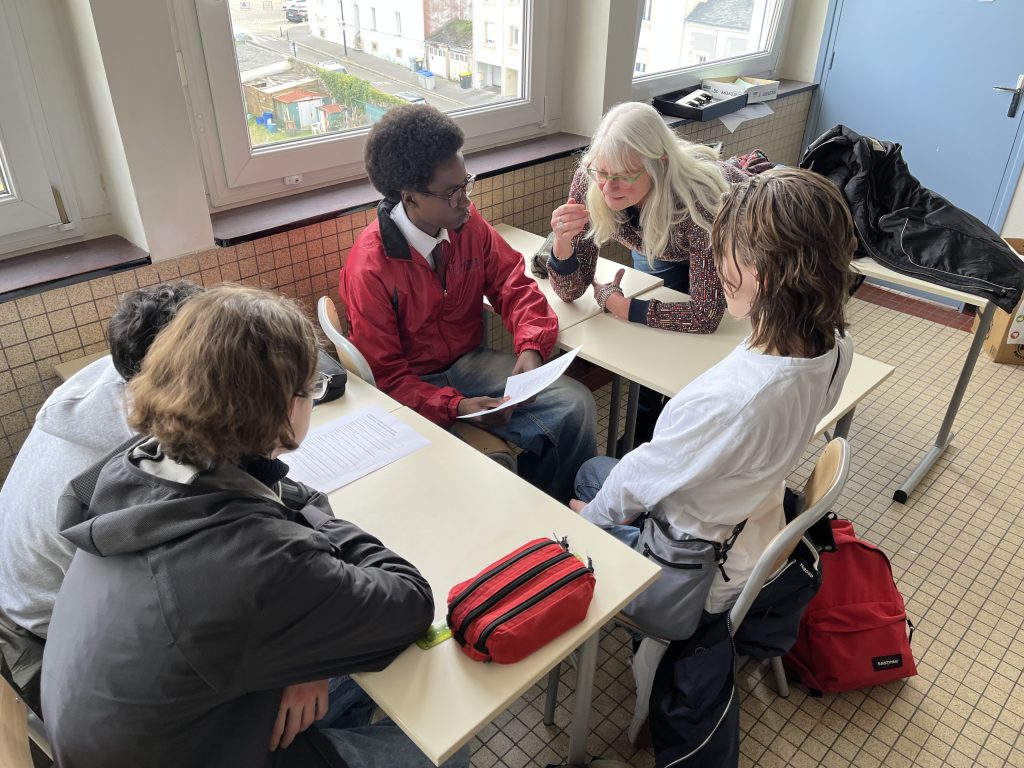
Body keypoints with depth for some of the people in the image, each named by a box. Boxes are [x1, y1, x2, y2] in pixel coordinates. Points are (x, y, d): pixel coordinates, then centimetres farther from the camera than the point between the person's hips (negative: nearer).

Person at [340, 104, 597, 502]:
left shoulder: (467, 222, -7)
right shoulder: (369, 268, -21)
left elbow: (512, 282, 2)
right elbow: (384, 375, -16)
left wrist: (531, 347, -18)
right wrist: (454, 406, -29)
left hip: (470, 362, 5)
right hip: (413, 387, -5)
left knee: (575, 406, -12)